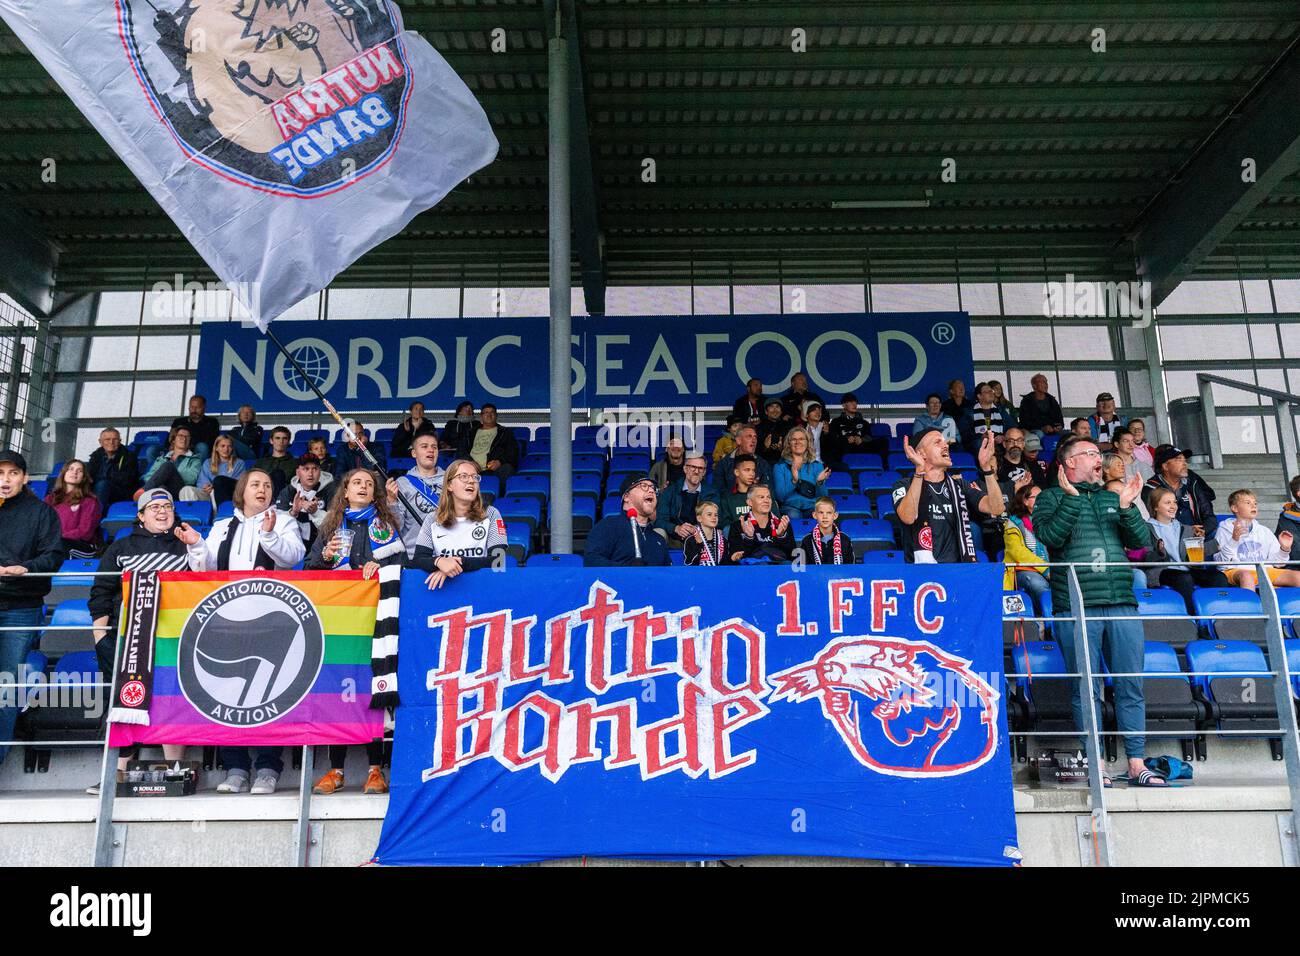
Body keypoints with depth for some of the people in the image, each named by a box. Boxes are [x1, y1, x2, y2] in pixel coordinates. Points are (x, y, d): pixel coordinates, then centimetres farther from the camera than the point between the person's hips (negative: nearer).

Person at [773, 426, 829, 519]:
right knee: (793, 515, -37)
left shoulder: (817, 465, 14)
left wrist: (820, 482, -14)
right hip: (790, 507, -2)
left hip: (812, 508, 2)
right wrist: (794, 481, -20)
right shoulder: (780, 466, 8)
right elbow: (780, 496, -4)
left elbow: (822, 497, 7)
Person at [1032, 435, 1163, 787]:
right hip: (1076, 607, -4)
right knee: (1086, 690, 0)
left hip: (1122, 605, 4)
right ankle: (1096, 767, 7)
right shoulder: (1051, 498, 7)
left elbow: (1142, 541, 11)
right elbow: (1050, 537, -10)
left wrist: (1127, 507, -3)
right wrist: (1072, 498, -11)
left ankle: (1136, 765, 11)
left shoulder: (1112, 499, 20)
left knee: (1131, 688, 5)